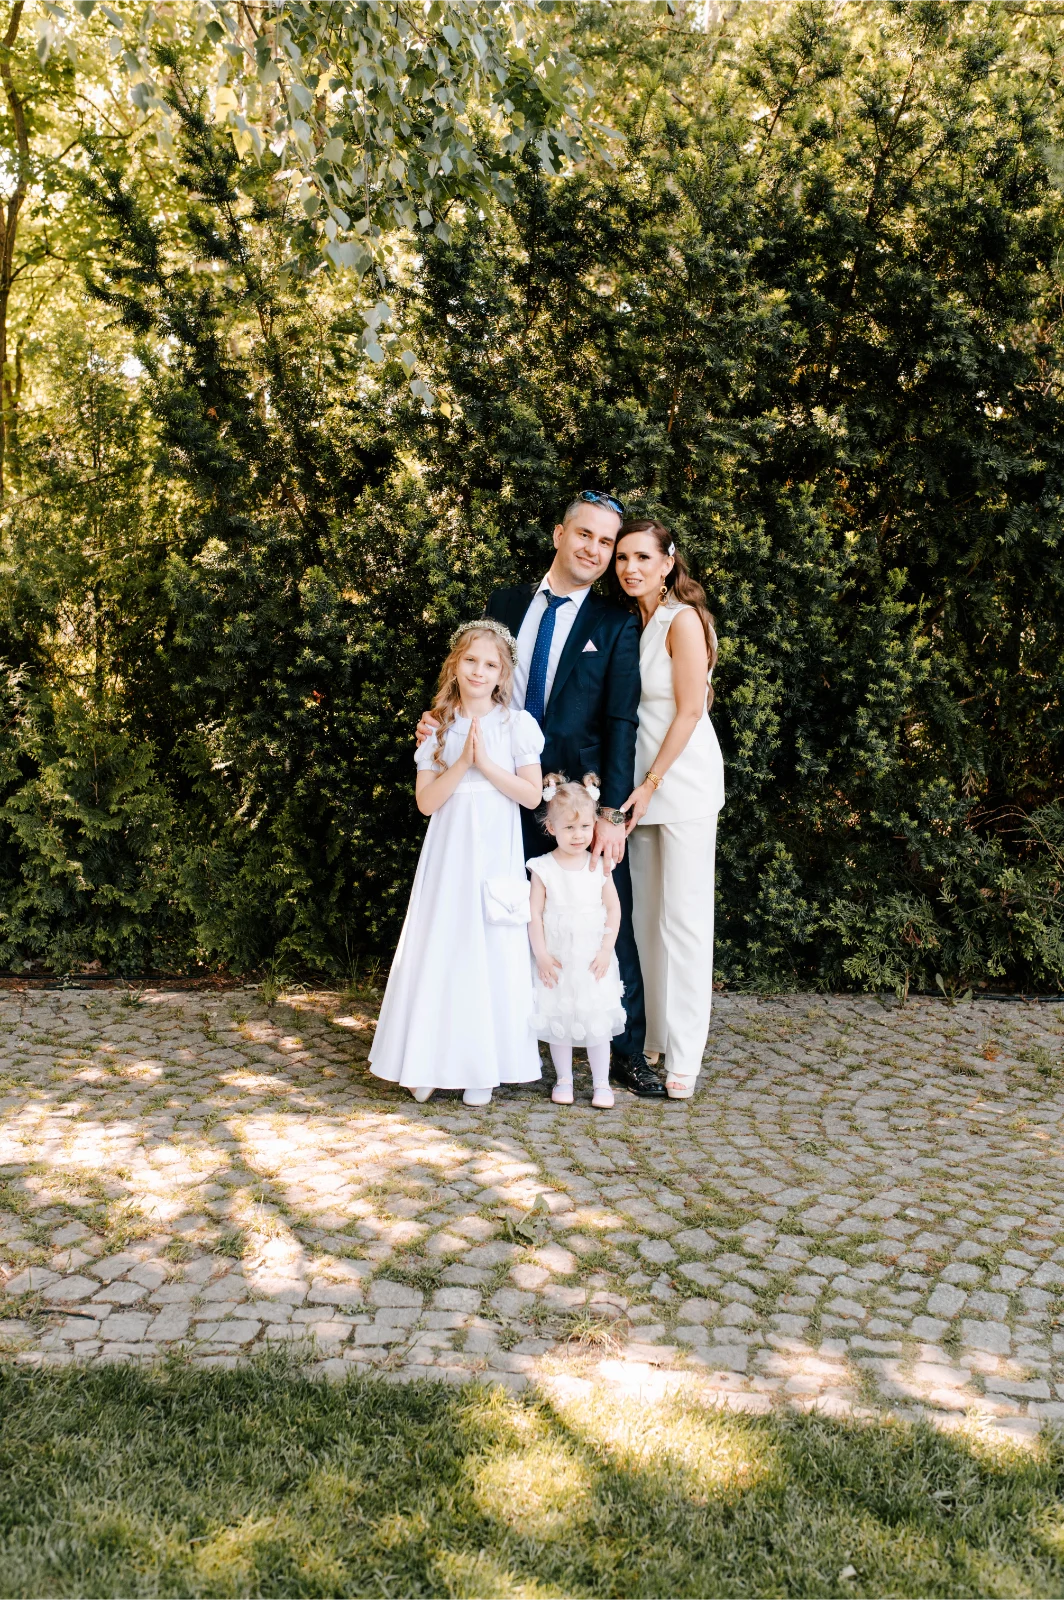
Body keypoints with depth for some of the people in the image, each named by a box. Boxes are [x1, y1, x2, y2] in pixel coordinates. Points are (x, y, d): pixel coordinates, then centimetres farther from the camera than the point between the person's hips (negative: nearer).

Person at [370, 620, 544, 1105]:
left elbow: (532, 795, -5)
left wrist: (486, 764, -14)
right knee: (440, 952, 4)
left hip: (496, 860, -2)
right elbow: (426, 801, -2)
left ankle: (483, 1067, 11)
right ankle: (430, 1062, 15)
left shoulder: (517, 724, 0)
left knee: (492, 956, 0)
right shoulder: (438, 728, 6)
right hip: (447, 859, 2)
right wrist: (463, 762, -13)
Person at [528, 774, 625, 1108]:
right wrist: (541, 955, -9)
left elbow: (613, 908, 1)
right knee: (558, 1019, 7)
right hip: (557, 958, 0)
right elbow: (535, 914, -5)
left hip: (593, 958, 0)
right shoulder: (543, 868, -5)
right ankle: (563, 1080, 22)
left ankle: (601, 1083, 14)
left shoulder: (599, 866, -1)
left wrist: (606, 950, -6)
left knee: (597, 1021, 2)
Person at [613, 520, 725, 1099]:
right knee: (647, 915, 8)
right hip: (643, 784, 7)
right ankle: (654, 1037, 17)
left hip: (683, 780, -7)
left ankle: (683, 1056, 2)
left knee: (683, 916, -4)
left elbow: (690, 710, -13)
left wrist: (652, 782, -11)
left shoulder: (682, 620, -11)